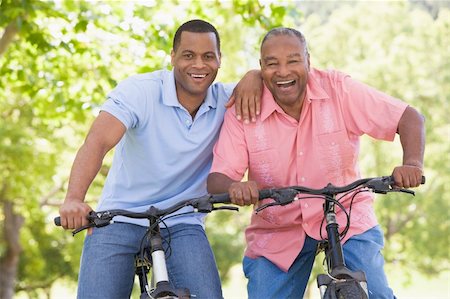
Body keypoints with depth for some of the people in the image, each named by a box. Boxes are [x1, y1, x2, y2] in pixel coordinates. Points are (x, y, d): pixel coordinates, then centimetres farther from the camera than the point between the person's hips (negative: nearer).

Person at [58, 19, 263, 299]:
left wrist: (253, 77, -19)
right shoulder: (139, 90, -14)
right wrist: (74, 198, -43)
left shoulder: (226, 100, -2)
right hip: (119, 219, -2)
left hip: (181, 225, 2)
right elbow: (98, 142, -26)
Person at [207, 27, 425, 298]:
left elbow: (410, 118, -12)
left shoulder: (338, 90, -12)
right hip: (277, 233, 1)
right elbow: (216, 180, -14)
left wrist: (412, 164, -32)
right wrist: (234, 187, -39)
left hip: (346, 218, -1)